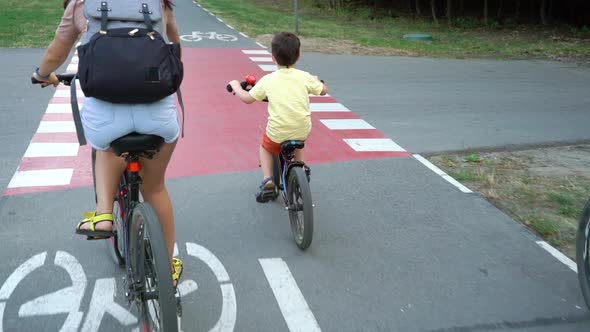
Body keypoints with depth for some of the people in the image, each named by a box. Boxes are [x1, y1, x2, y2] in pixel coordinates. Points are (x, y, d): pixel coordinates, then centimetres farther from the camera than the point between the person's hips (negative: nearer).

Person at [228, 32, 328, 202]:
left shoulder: (268, 79, -4)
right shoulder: (305, 77, -1)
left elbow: (247, 98, 2)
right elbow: (323, 90, 14)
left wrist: (236, 86, 22)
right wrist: (316, 80, 36)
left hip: (277, 133, -2)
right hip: (303, 131, 2)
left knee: (265, 147, 30)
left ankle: (267, 181, 13)